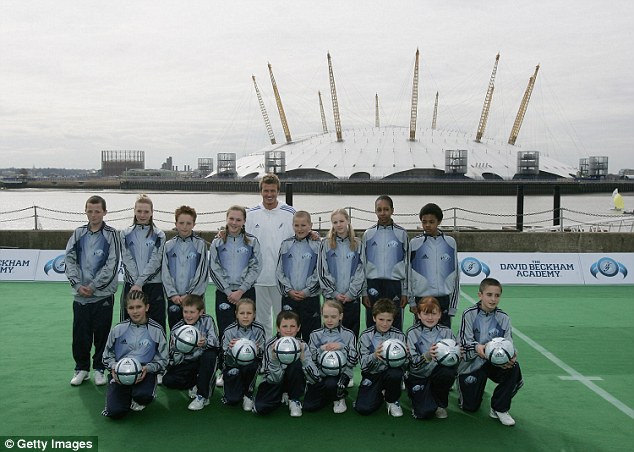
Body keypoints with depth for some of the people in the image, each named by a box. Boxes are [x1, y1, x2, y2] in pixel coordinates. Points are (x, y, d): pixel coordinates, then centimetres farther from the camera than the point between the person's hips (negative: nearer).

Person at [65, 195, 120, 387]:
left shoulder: (111, 234, -3)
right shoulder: (79, 233, 7)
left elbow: (112, 265, -8)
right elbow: (69, 259, 6)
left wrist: (93, 286, -12)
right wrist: (77, 284, -6)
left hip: (103, 294, -3)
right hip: (80, 294, 3)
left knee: (102, 333, 5)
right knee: (80, 333, 8)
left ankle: (99, 369, 19)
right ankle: (81, 368, 23)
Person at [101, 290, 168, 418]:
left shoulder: (156, 330, -1)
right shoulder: (118, 329, 3)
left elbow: (162, 360, 3)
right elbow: (107, 355, 12)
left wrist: (147, 368, -16)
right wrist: (113, 366, -9)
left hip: (145, 372, -1)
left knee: (143, 395, -34)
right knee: (115, 412, -19)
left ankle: (138, 399, 7)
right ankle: (127, 396, 18)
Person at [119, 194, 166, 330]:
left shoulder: (159, 235, 6)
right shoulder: (125, 234, 10)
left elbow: (155, 261, -5)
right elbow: (127, 260, 0)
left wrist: (139, 283, -14)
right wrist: (135, 284, -12)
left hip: (154, 286, -1)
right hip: (131, 285, 1)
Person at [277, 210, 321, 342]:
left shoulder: (316, 245, 0)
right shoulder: (286, 245, 7)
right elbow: (279, 271, 6)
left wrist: (306, 291, -10)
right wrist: (289, 290, -5)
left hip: (310, 297, -2)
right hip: (288, 297, 2)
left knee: (310, 334, 3)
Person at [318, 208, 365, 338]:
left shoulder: (358, 244, 6)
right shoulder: (326, 244, 4)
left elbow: (360, 271, 2)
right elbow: (323, 272, 0)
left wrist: (351, 293, -6)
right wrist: (334, 293, -6)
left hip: (352, 297, 1)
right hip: (332, 297, -1)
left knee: (352, 333, 4)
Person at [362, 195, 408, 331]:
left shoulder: (401, 233, 4)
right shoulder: (368, 234, 6)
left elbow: (406, 263, 5)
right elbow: (362, 264, 8)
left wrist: (405, 292, 2)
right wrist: (364, 291, 3)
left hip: (395, 285, -1)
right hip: (373, 286, 1)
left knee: (395, 326, 0)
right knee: (373, 326, 4)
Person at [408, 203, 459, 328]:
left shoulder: (450, 242, 5)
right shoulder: (415, 243, 1)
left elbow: (455, 274, 9)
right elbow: (407, 273, 4)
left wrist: (453, 304, 6)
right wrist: (411, 302, 1)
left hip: (444, 300, 1)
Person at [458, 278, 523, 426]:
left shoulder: (503, 318, -2)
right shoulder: (470, 314, -11)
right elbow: (466, 341, -17)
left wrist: (510, 358, -31)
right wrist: (477, 347, -40)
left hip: (495, 363, 3)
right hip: (472, 364, -2)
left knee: (514, 368, -29)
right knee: (470, 407, -2)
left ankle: (499, 409, -10)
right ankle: (462, 385, 34)